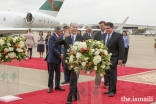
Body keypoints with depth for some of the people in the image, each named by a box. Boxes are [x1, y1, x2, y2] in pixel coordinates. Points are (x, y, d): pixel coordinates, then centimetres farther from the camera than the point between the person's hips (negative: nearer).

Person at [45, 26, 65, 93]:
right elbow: (53, 48, -22)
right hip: (52, 58, -9)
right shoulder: (52, 37, -15)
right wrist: (59, 55, -16)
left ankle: (57, 86, 22)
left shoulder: (57, 37, 12)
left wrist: (60, 54, 1)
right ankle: (50, 87, 9)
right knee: (51, 74, 1)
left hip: (57, 58, 9)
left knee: (58, 73, 12)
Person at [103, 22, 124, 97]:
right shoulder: (104, 35, 9)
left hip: (113, 58, -5)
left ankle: (113, 90, 5)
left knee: (112, 74, -3)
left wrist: (120, 59, -13)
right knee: (108, 74, 8)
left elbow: (121, 48, -9)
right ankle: (110, 89, 17)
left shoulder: (118, 36, -7)